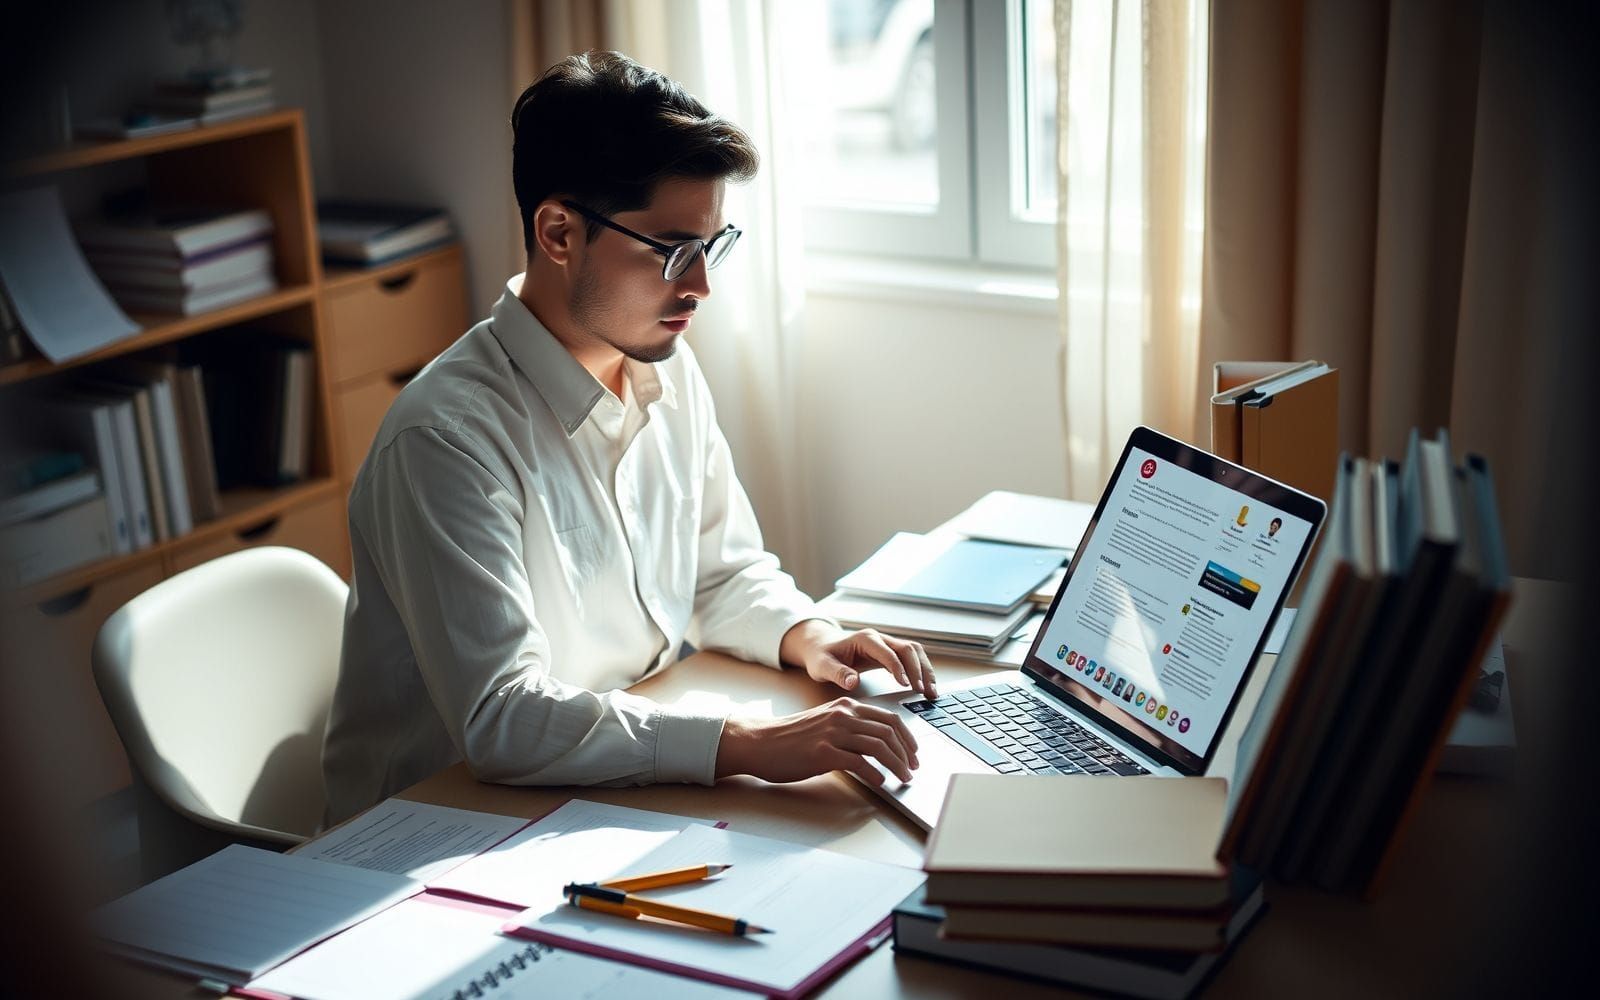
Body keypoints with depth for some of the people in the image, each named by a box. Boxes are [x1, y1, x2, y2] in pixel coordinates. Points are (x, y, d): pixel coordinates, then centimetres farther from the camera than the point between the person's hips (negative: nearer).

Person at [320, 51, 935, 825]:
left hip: (624, 792, 7)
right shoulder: (447, 438, -23)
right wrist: (752, 744, -35)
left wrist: (806, 637, -5)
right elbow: (499, 720, -30)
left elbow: (725, 571, 16)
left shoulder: (669, 371, 3)